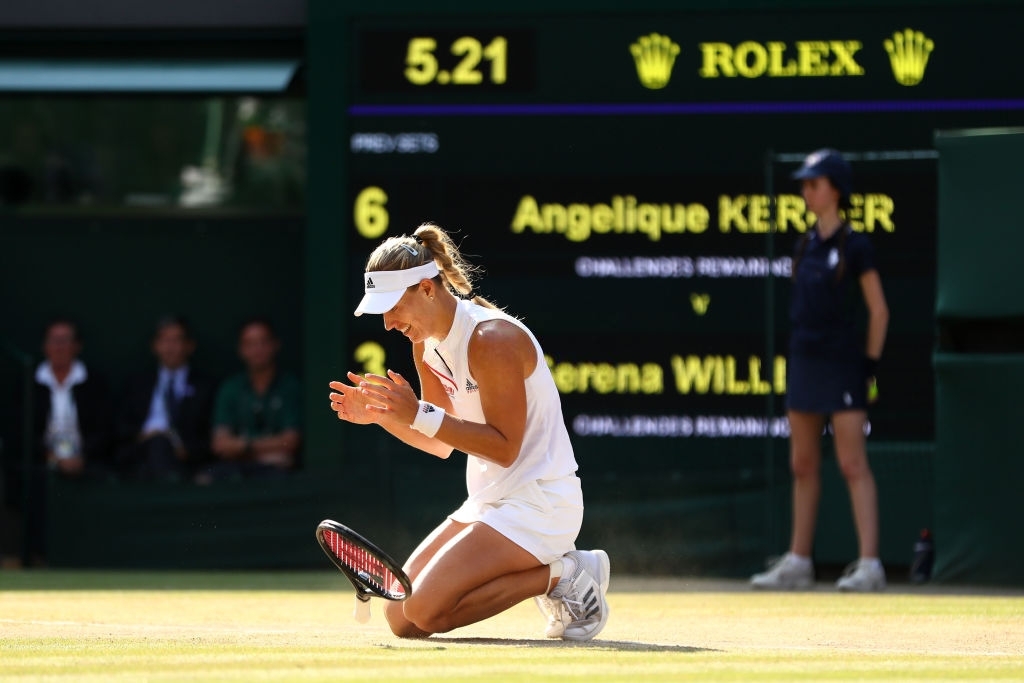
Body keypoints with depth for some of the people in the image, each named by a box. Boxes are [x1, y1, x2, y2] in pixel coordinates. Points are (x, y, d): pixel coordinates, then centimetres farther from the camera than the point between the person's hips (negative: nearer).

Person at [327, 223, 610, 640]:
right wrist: (381, 414, -1)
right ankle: (545, 571, 10)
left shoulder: (491, 339, -20)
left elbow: (504, 447, -22)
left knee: (425, 610, -21)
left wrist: (421, 414, -27)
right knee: (401, 617, 4)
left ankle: (563, 574, -7)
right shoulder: (426, 343, 8)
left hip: (538, 503, -10)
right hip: (489, 503, 10)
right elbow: (443, 444, 16)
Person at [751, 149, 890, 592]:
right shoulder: (806, 246, 12)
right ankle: (797, 564, 15)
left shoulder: (855, 246, -7)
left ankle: (869, 566, -12)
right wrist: (794, 362, 13)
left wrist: (869, 367, -10)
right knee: (803, 466, 10)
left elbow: (879, 311, -7)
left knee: (852, 465, -10)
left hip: (841, 363, -7)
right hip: (804, 361, 7)